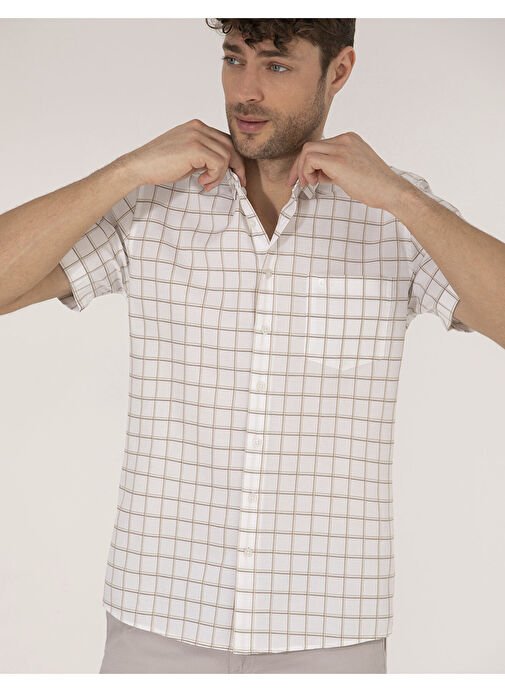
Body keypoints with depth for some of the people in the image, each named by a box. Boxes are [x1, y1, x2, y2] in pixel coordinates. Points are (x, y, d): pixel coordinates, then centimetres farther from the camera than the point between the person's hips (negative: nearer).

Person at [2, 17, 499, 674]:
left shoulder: (392, 210, -3)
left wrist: (390, 187, -26)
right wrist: (132, 167, -18)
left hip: (323, 632, 0)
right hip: (166, 620, 1)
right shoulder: (154, 201, 0)